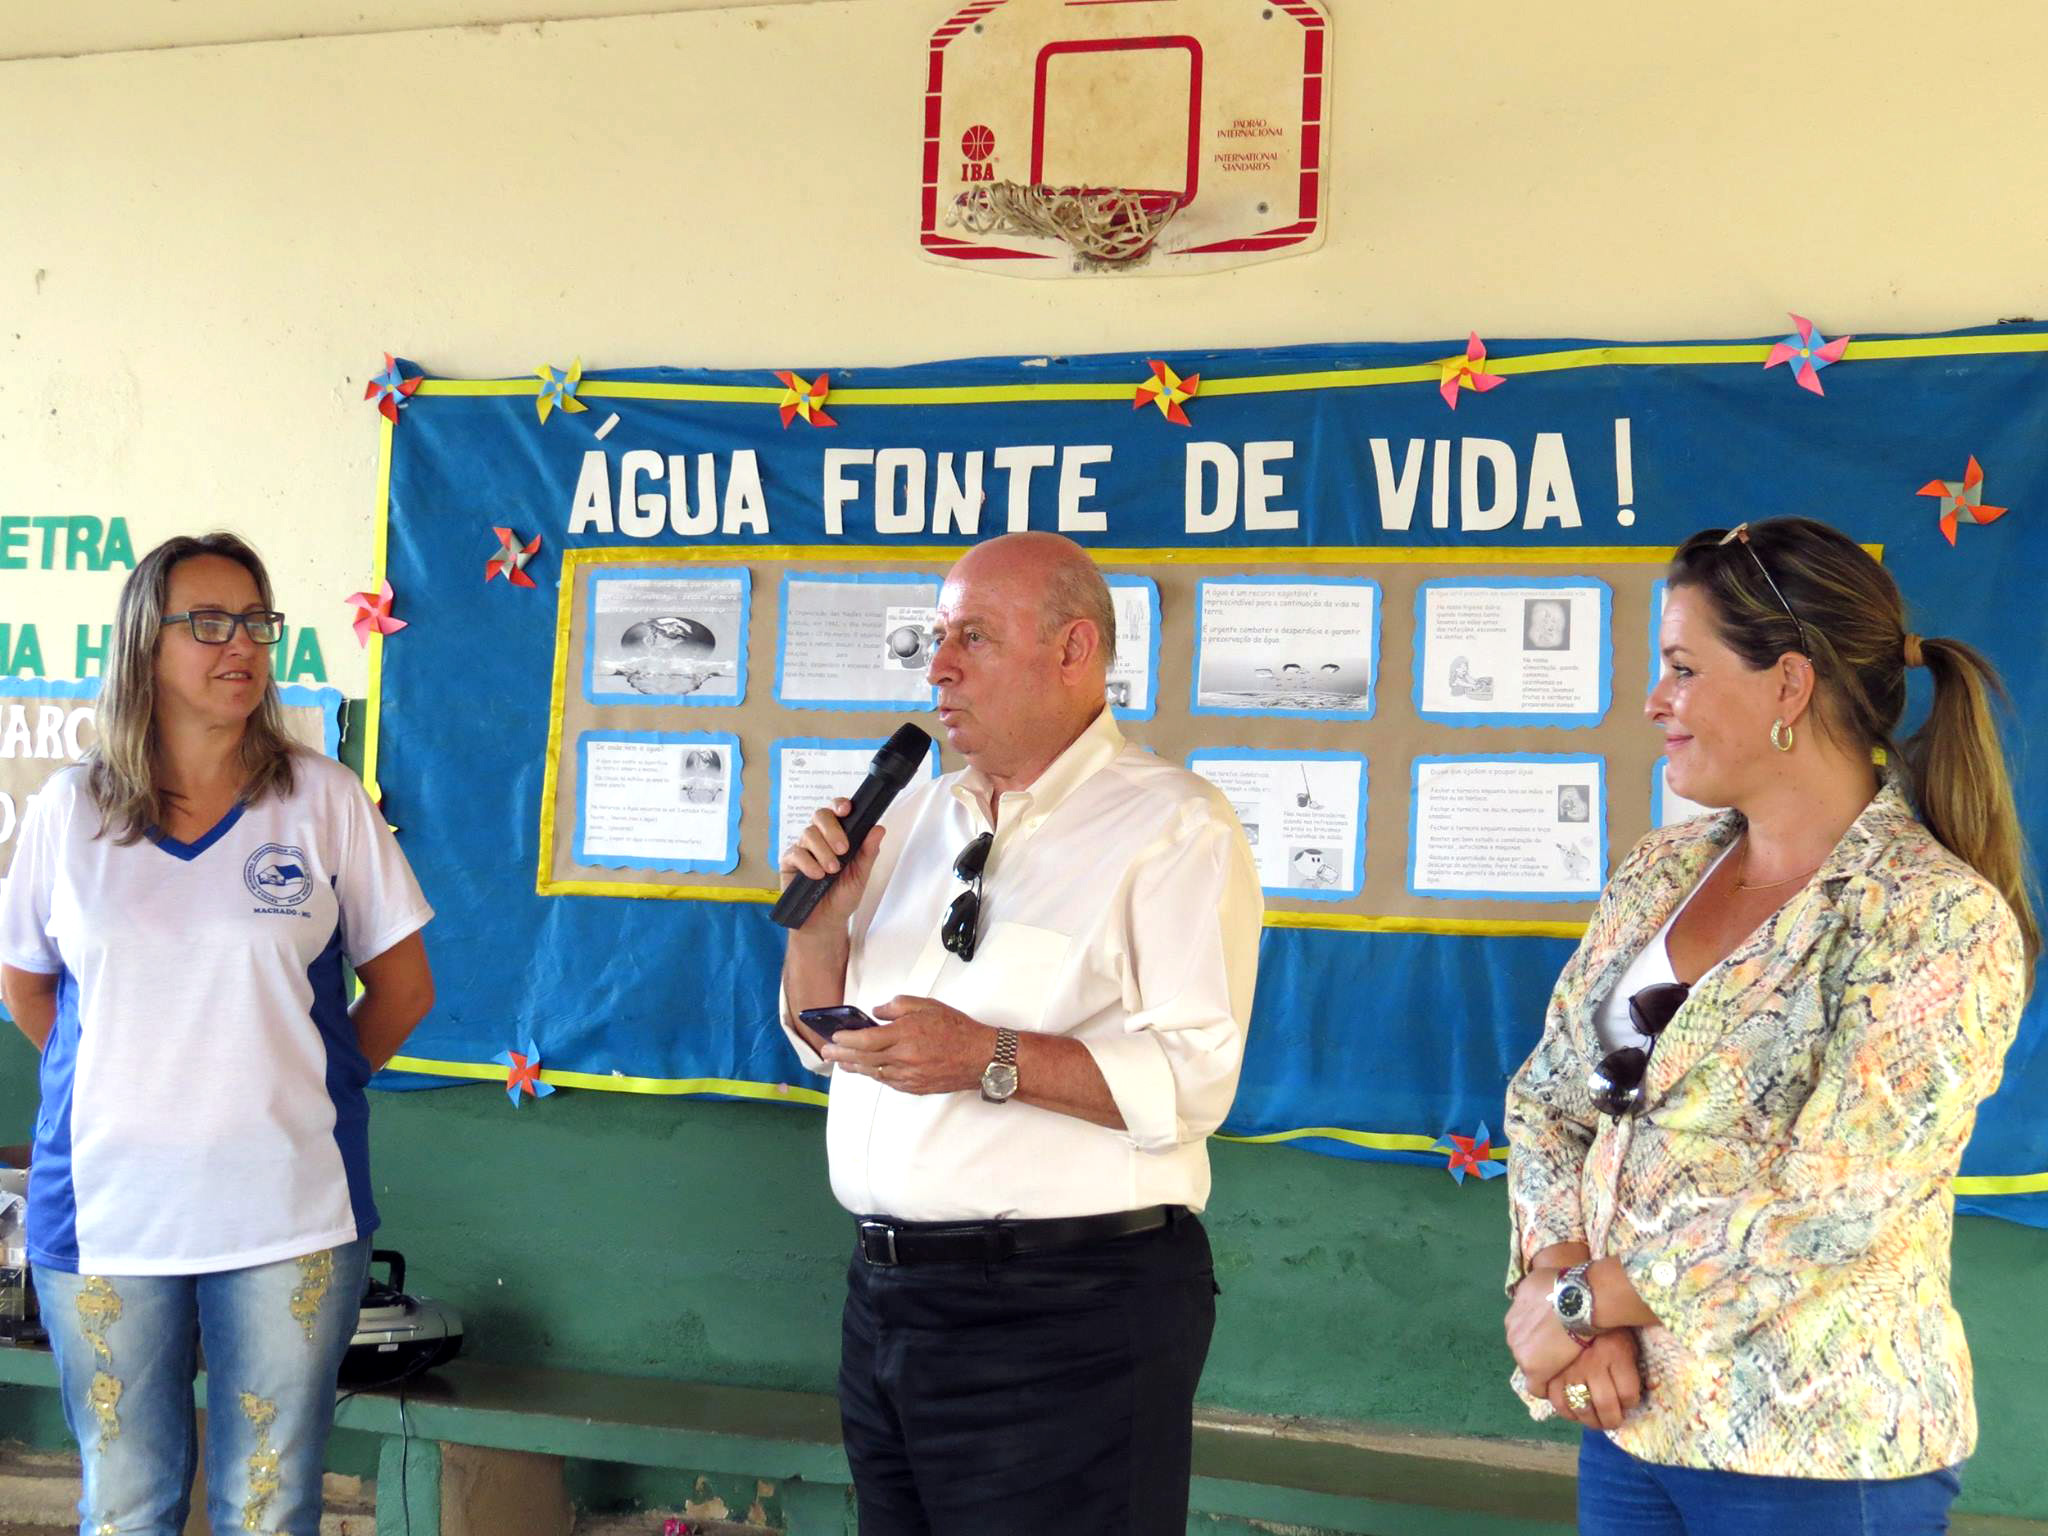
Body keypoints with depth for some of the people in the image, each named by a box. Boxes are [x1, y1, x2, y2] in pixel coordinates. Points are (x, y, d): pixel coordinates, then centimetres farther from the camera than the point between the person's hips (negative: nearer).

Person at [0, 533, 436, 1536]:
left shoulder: (324, 801, -1)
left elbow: (402, 986, 6)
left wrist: (296, 1083, 8)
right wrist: (132, 1088, 8)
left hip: (290, 1215, -1)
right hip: (105, 1211, 1)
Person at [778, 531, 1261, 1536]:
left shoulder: (1173, 828, -8)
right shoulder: (920, 817, 14)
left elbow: (1194, 1079, -19)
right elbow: (825, 1041, 18)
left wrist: (992, 1060, -27)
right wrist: (819, 921, 0)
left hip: (1064, 1316, -7)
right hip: (886, 1294, 7)